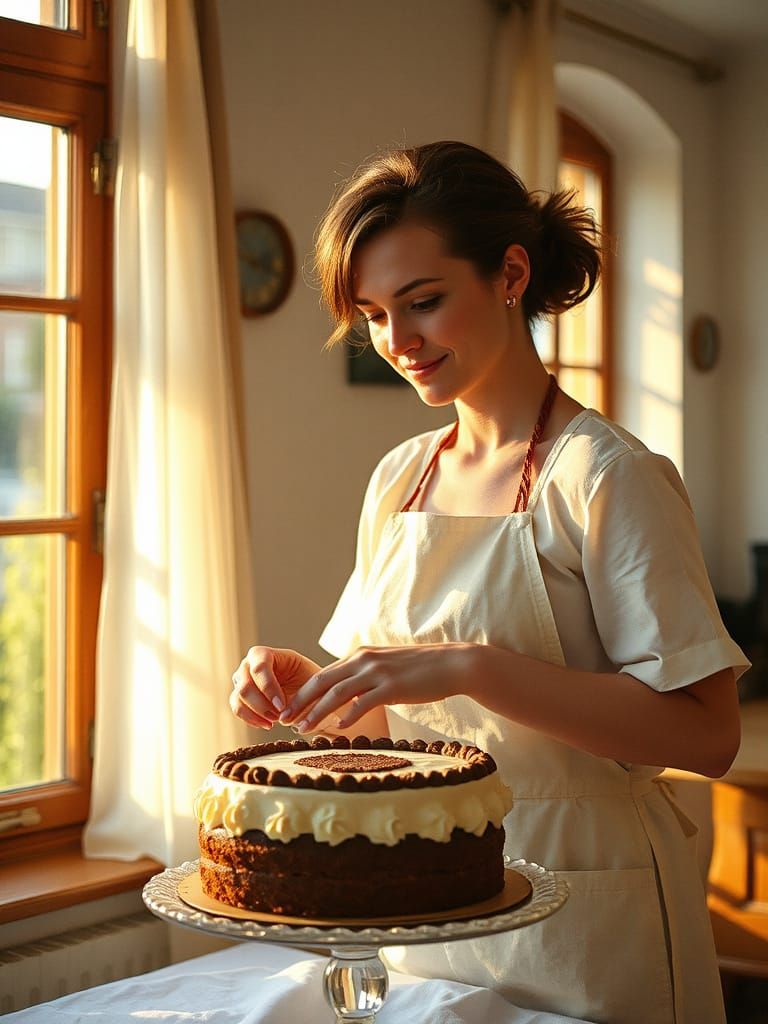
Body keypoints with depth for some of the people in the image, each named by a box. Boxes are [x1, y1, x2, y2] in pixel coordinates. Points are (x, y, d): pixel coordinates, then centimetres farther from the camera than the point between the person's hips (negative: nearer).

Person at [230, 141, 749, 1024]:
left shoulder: (608, 477, -14)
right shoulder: (399, 478, 6)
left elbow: (706, 734, -22)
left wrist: (468, 666, -28)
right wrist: (308, 684, -7)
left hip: (583, 923, -5)